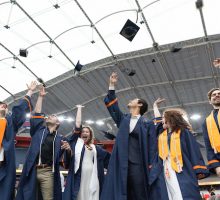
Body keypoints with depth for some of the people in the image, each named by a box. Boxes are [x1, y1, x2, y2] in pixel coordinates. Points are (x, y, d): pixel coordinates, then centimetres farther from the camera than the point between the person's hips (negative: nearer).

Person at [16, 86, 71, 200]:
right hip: (31, 171, 2)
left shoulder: (60, 138, 12)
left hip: (47, 172, -1)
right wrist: (41, 96, 14)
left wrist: (68, 149, -15)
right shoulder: (39, 130, 18)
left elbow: (68, 157, 8)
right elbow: (37, 115, 12)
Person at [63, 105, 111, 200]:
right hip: (78, 176, -2)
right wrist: (79, 108, 16)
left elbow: (108, 156, 20)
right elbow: (78, 124, 12)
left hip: (92, 178, 2)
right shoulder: (76, 142, 13)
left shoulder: (95, 148, 19)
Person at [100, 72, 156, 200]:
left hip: (138, 165, -3)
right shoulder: (123, 119, 18)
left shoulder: (148, 124, 5)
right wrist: (112, 85, 12)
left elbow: (152, 147, 1)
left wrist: (150, 168, -8)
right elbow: (112, 105, 16)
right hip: (121, 164, 4)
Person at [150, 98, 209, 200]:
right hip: (164, 171, 5)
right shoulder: (162, 133, 22)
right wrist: (155, 105, 49)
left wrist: (199, 170, -10)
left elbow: (193, 150, -1)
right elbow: (157, 120, 37)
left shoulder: (183, 132, 6)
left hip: (182, 170, -5)